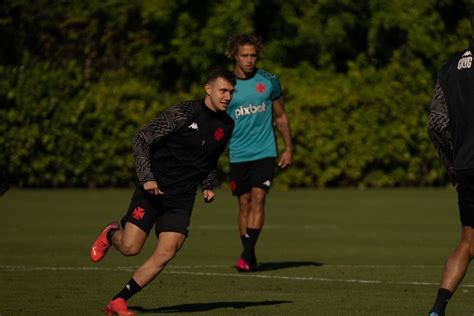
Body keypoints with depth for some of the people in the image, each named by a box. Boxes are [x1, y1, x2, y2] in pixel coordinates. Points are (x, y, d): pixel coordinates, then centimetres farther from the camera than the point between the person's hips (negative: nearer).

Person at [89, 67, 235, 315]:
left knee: (166, 253, -11)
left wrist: (207, 186, 10)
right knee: (130, 248, -10)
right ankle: (111, 235, 28)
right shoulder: (182, 113, -12)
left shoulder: (226, 126, 7)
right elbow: (141, 139, -11)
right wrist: (146, 178, -19)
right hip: (153, 190, -5)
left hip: (182, 200, 5)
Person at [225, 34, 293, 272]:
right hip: (238, 154, 1)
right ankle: (250, 257, 10)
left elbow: (280, 117, 13)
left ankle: (247, 254, -18)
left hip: (264, 152, -1)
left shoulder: (269, 81, 3)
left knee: (258, 199, -13)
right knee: (244, 203, 3)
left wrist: (288, 148, 9)